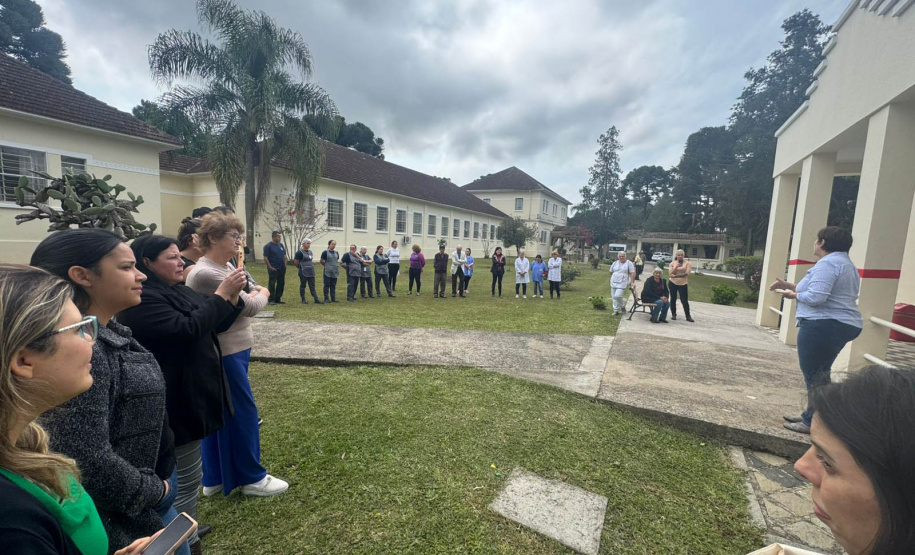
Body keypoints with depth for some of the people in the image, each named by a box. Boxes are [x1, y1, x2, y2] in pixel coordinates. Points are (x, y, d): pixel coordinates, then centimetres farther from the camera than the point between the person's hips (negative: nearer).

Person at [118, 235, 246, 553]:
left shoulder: (177, 290, 10)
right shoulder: (142, 299, -19)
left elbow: (213, 325, 12)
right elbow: (187, 330, -31)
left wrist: (234, 297, -4)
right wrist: (220, 295, -27)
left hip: (191, 395, 10)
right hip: (177, 401, -10)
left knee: (187, 474, 24)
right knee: (186, 478, 3)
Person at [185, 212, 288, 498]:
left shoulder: (226, 267, 10)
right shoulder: (205, 273, -21)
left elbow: (247, 296, 16)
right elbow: (250, 307, -20)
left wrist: (255, 294, -6)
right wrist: (261, 296, 0)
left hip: (233, 350, 10)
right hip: (224, 354, -10)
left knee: (219, 415, 17)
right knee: (243, 412, 2)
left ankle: (215, 479, 32)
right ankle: (251, 478, 19)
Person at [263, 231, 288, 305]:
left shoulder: (281, 245, 14)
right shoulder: (268, 246, -6)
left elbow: (284, 255, 23)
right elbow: (265, 258, -10)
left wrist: (286, 259, 3)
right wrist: (270, 267, -13)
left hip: (281, 268, 7)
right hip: (273, 269, -7)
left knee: (281, 284, 9)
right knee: (272, 284, -3)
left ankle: (278, 299, 18)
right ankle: (271, 300, 4)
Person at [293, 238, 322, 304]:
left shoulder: (310, 252, 12)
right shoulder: (299, 252, -10)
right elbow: (296, 262, -9)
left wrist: (311, 267, 12)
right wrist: (301, 267, 3)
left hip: (311, 272, 6)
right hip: (303, 273, -6)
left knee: (312, 287, 5)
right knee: (302, 286, 5)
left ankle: (316, 300, 2)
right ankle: (303, 300, 14)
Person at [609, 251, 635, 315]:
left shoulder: (629, 263, -2)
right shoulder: (615, 263, 10)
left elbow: (632, 273, -6)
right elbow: (611, 272, 20)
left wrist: (632, 282, -12)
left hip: (622, 283, -5)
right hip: (613, 283, 5)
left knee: (617, 296, -18)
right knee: (614, 297, 5)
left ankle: (622, 306, 8)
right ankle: (616, 310, 15)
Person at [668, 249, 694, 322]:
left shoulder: (687, 263, 0)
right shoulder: (672, 263, 6)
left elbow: (687, 273, -11)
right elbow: (670, 274, -2)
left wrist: (676, 276, -14)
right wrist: (675, 267, -16)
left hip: (683, 284, -2)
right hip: (673, 283, 2)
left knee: (684, 300, -3)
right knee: (673, 299, 8)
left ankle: (688, 316, 5)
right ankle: (673, 314, 19)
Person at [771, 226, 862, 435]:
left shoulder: (827, 263, -16)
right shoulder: (845, 263, 19)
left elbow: (816, 297, -26)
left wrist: (794, 295, -7)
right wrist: (789, 285, 15)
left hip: (823, 325, -11)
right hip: (843, 325, 11)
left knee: (814, 375, -2)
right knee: (820, 374, 18)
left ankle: (813, 423, 6)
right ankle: (811, 416, 28)